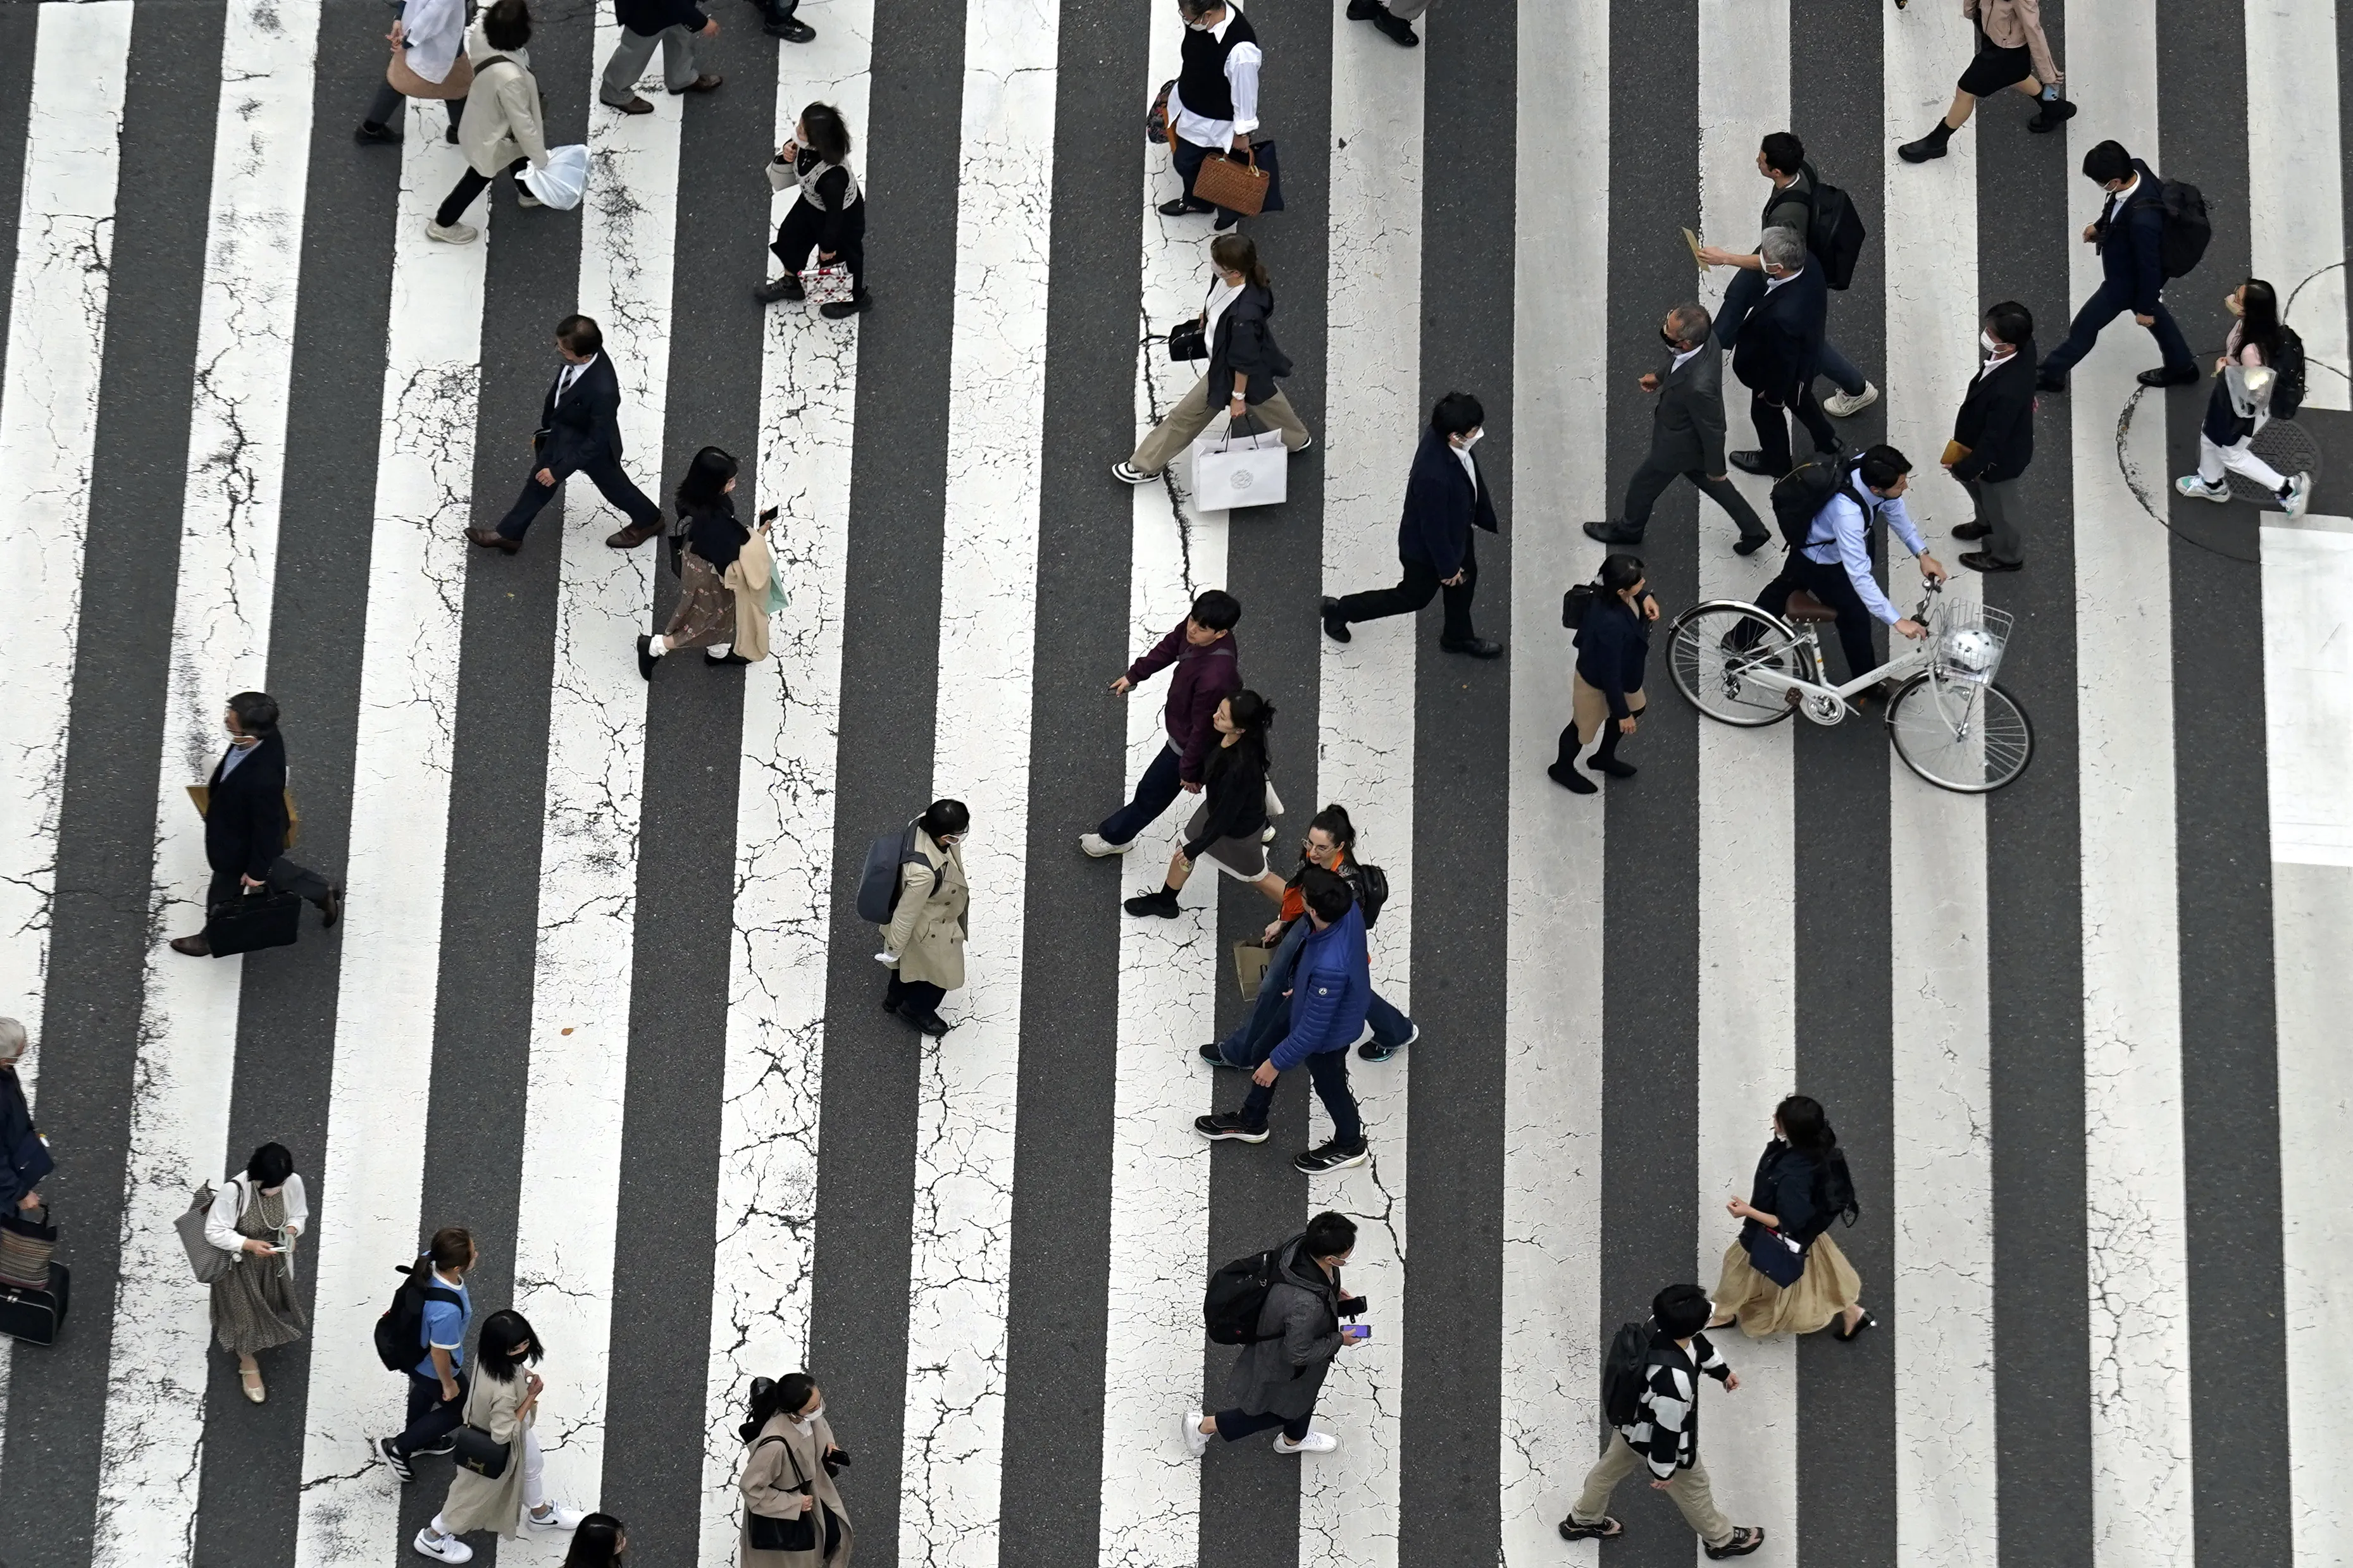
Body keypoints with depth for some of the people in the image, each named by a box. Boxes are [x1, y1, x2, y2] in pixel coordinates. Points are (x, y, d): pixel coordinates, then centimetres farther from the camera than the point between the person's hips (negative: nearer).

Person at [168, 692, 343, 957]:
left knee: (225, 892, 24)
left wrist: (256, 871, -13)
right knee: (274, 870, 35)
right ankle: (324, 893, 54)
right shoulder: (265, 734, -26)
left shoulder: (263, 779, -48)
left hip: (240, 846, -7)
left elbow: (267, 826, -30)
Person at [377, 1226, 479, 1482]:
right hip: (433, 1367, -7)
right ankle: (398, 1448, 34)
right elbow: (439, 1353, -29)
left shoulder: (430, 1261, -29)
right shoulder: (446, 1311, -47)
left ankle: (418, 1440, 64)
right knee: (459, 1409, 23)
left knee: (425, 1392, 36)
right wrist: (448, 1384, -11)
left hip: (415, 1350, 7)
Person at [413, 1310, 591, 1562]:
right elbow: (503, 1434, -34)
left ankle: (541, 1514, 63)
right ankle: (433, 1537, 47)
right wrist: (531, 1397, -31)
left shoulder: (489, 1355, -24)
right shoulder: (503, 1391, -48)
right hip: (493, 1449, -8)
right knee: (476, 1494, 21)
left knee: (532, 1465, 33)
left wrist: (523, 1375, -14)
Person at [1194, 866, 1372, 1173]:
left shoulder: (1328, 968, -48)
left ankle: (1350, 1145, 55)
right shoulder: (1349, 907, -26)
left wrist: (1276, 1063, -16)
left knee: (1329, 1085, 24)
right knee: (1266, 1046, 27)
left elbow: (1312, 1030, -32)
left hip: (1328, 1034, -7)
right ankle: (1251, 1122, 54)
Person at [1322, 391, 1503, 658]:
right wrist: (1447, 566, -15)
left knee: (1465, 580, 28)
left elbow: (1472, 478, 0)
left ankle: (1458, 637, 56)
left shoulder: (1443, 435, -22)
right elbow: (1434, 528, -30)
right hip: (1427, 548, -8)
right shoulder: (1433, 476, -47)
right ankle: (1340, 610, 37)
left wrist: (1486, 515, 14)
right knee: (1414, 597, 19)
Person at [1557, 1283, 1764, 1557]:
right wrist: (1663, 1470, -14)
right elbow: (1667, 1428, -31)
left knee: (1610, 1468, 32)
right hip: (1656, 1439, -7)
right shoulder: (1674, 1380, -48)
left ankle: (1581, 1521, 58)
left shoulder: (1660, 1325, -25)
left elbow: (1699, 1345, 0)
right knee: (1693, 1488, 23)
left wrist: (1722, 1370, 18)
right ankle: (1721, 1539, 51)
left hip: (1632, 1418, 7)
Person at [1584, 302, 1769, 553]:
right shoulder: (1706, 342, -24)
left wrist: (1716, 469, -12)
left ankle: (1629, 530, 51)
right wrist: (1659, 378, -2)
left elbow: (1713, 430, -27)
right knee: (1712, 485, 30)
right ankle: (1753, 530, 46)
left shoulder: (1698, 386, -45)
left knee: (1642, 486, 21)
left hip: (1678, 445, -7)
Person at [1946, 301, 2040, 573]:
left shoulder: (2007, 392, -47)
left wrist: (1966, 468, -16)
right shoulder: (2024, 346, -24)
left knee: (1998, 505, 22)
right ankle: (1987, 523, 63)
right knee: (1970, 478, 34)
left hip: (2000, 456, -8)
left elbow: (1993, 440, -31)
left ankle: (2005, 556, 52)